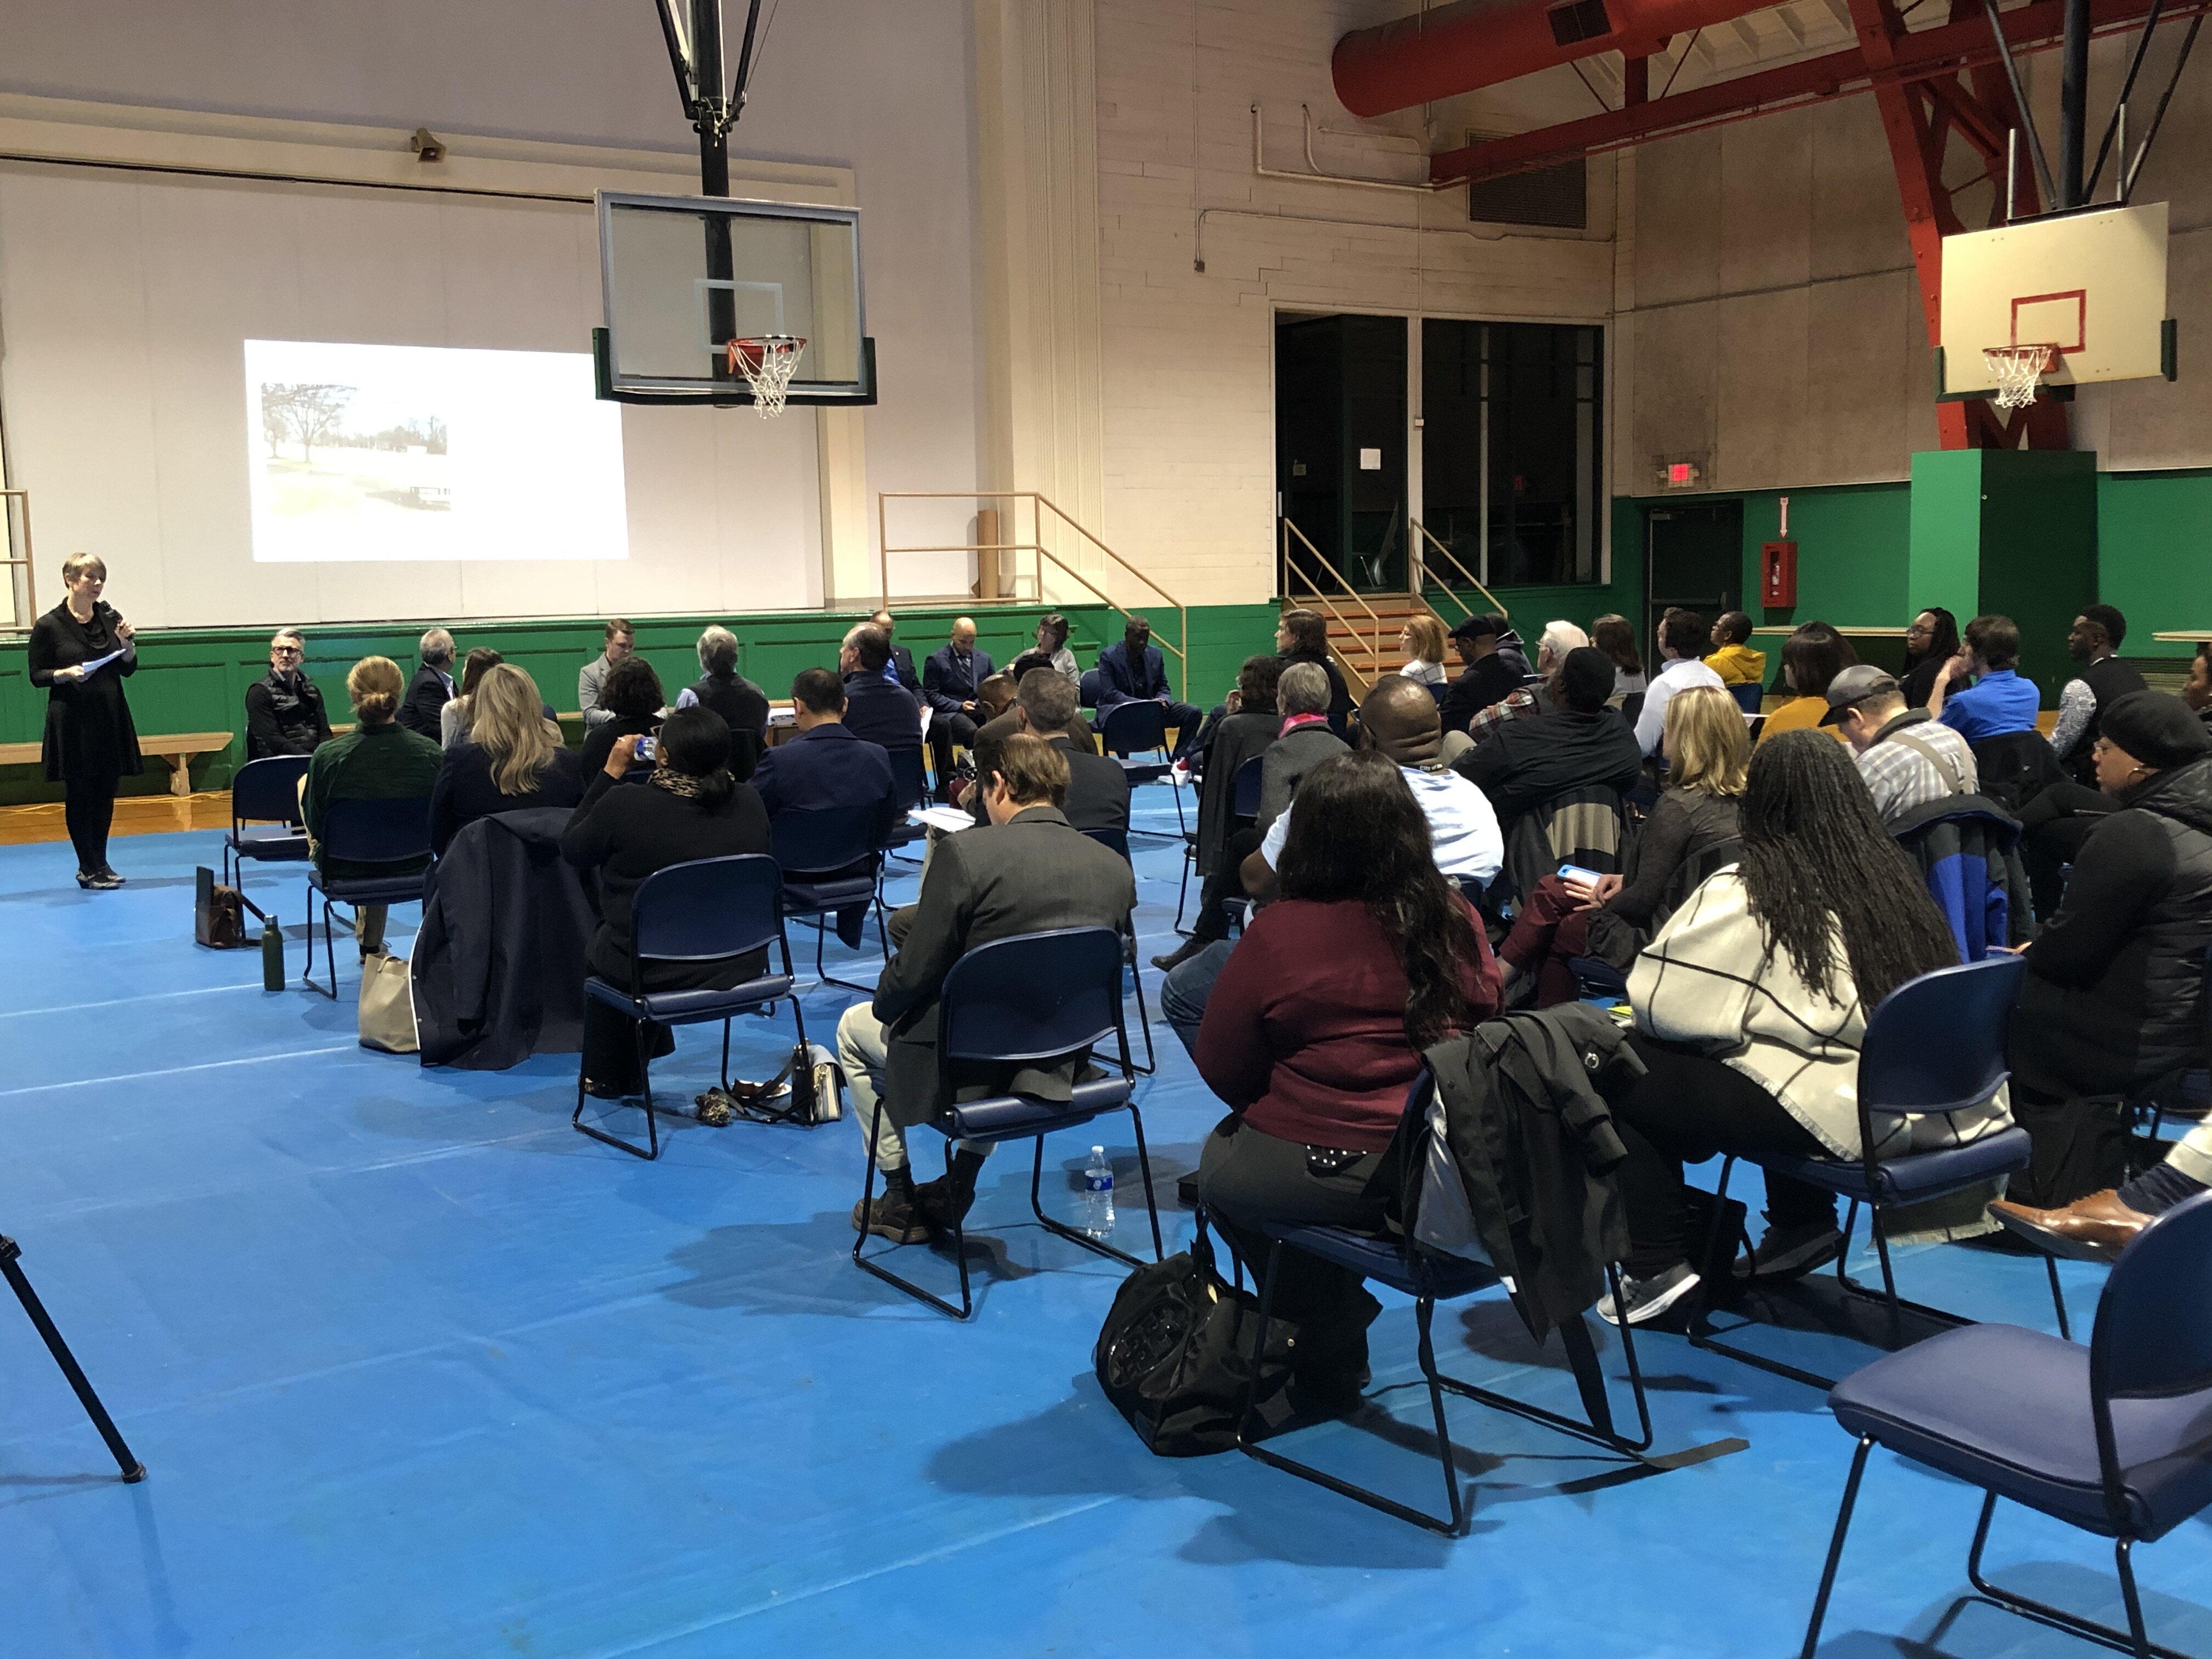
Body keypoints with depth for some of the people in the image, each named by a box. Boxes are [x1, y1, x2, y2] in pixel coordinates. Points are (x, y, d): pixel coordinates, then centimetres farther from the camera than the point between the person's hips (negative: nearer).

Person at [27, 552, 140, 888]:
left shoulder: (111, 618, 6)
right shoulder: (49, 626, -6)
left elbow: (128, 670, 10)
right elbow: (37, 675, -2)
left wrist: (126, 643, -7)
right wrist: (66, 674, -19)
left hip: (110, 718, 4)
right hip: (72, 721, -4)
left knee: (106, 792, 8)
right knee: (79, 794, 0)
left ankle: (97, 865, 19)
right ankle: (90, 869, 7)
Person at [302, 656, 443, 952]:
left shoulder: (327, 756, -24)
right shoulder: (432, 754, -20)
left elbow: (315, 826, -10)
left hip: (344, 869, -1)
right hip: (411, 865, 2)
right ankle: (372, 943, 52)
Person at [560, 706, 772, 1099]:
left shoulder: (623, 806, -20)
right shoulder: (750, 803, -8)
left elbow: (572, 848, 0)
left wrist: (611, 772, 3)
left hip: (655, 975, -4)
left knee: (599, 945, 33)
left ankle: (606, 1077, 48)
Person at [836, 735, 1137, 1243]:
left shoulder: (966, 852, -20)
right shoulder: (1116, 867, -5)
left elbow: (914, 974, -16)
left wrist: (885, 1004, 6)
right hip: (1065, 1068, 5)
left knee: (855, 1029, 25)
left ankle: (901, 1201, 31)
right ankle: (957, 1190, 38)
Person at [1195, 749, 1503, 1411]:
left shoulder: (1278, 934, -15)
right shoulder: (1456, 919, -2)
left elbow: (1222, 1067, -6)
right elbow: (1489, 1017, 14)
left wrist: (1271, 1106, 14)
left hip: (1329, 1175, -6)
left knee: (1222, 1162, 25)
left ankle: (1328, 1360, 27)